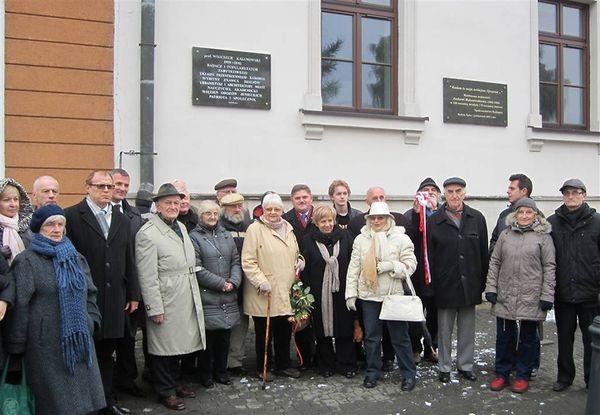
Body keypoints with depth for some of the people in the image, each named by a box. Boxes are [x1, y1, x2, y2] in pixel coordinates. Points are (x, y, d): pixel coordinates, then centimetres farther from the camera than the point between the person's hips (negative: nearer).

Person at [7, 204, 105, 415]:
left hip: (79, 340, 5)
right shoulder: (27, 261, -5)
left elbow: (90, 293, 20)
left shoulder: (76, 258, 14)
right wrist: (17, 344, -10)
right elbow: (20, 304, -9)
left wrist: (91, 319, 6)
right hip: (46, 342, -5)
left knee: (82, 395, 9)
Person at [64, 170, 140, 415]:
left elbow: (129, 261, 13)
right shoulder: (72, 216, -5)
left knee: (107, 352, 14)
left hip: (114, 300, 5)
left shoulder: (122, 220, 12)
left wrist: (133, 294, 11)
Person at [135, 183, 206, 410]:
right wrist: (155, 309, -18)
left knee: (178, 343, 19)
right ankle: (165, 391, 22)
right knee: (163, 347, 6)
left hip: (186, 300, 8)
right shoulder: (147, 234, -15)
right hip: (165, 302, -8)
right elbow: (147, 277, -17)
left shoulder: (181, 226, 11)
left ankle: (174, 383, 36)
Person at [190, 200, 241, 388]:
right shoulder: (194, 237, -4)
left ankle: (221, 371, 25)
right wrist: (221, 283, -13)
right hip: (207, 297, -5)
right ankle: (205, 374, 19)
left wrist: (233, 281, -6)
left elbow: (236, 261, 11)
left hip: (228, 296, 5)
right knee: (208, 337, 2)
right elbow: (197, 268, -12)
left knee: (224, 335, 10)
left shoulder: (226, 235, 14)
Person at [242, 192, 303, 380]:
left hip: (285, 292, 6)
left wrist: (300, 261, 6)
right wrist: (261, 281, -20)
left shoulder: (288, 228, 12)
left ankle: (284, 365, 31)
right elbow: (248, 261, -13)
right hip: (264, 294, -6)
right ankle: (263, 368, 23)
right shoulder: (255, 229, -9)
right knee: (264, 332, 7)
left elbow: (295, 253, 27)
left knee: (284, 331, 15)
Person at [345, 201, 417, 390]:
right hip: (368, 295, 2)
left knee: (400, 336, 5)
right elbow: (353, 268, 4)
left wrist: (391, 266, -19)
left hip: (394, 295, -2)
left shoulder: (401, 239, -3)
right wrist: (350, 293, 0)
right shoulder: (361, 239, 4)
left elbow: (410, 266, -4)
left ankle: (409, 374, 19)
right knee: (371, 336, 11)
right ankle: (373, 372, 25)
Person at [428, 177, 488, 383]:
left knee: (467, 329, 12)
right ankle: (444, 367, 21)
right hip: (445, 285, -2)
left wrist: (483, 281, 3)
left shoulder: (477, 218, 4)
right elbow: (428, 255, -3)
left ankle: (465, 366, 26)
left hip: (470, 285, 2)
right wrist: (430, 284, -8)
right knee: (444, 329, 9)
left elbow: (484, 252, 6)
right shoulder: (434, 220, -2)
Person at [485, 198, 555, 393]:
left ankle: (523, 376, 22)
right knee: (504, 337, 10)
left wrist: (547, 296, -7)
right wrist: (491, 288, 2)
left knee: (527, 338, 9)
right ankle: (502, 374, 23)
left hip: (531, 298, -3)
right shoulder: (505, 234, 8)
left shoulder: (543, 236, -1)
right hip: (504, 297, 3)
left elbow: (549, 267, -2)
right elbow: (494, 263, 9)